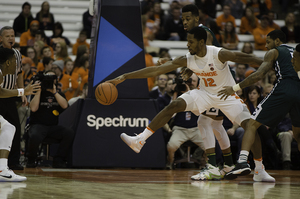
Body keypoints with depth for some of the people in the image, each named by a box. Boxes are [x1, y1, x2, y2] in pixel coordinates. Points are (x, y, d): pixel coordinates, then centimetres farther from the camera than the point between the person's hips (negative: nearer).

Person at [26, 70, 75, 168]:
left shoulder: (59, 94, 15)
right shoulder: (37, 93, 5)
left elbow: (65, 105, -7)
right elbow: (33, 108, -13)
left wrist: (54, 92, -12)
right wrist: (39, 90, -10)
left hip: (53, 126, 3)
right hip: (38, 125, -3)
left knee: (70, 133, -24)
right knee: (35, 136, -37)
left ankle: (58, 160, -13)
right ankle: (31, 160, -8)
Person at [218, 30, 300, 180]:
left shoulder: (274, 52, 12)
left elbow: (259, 74, -1)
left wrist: (235, 88, 1)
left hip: (284, 89, -5)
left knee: (253, 124, 0)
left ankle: (242, 161, -19)